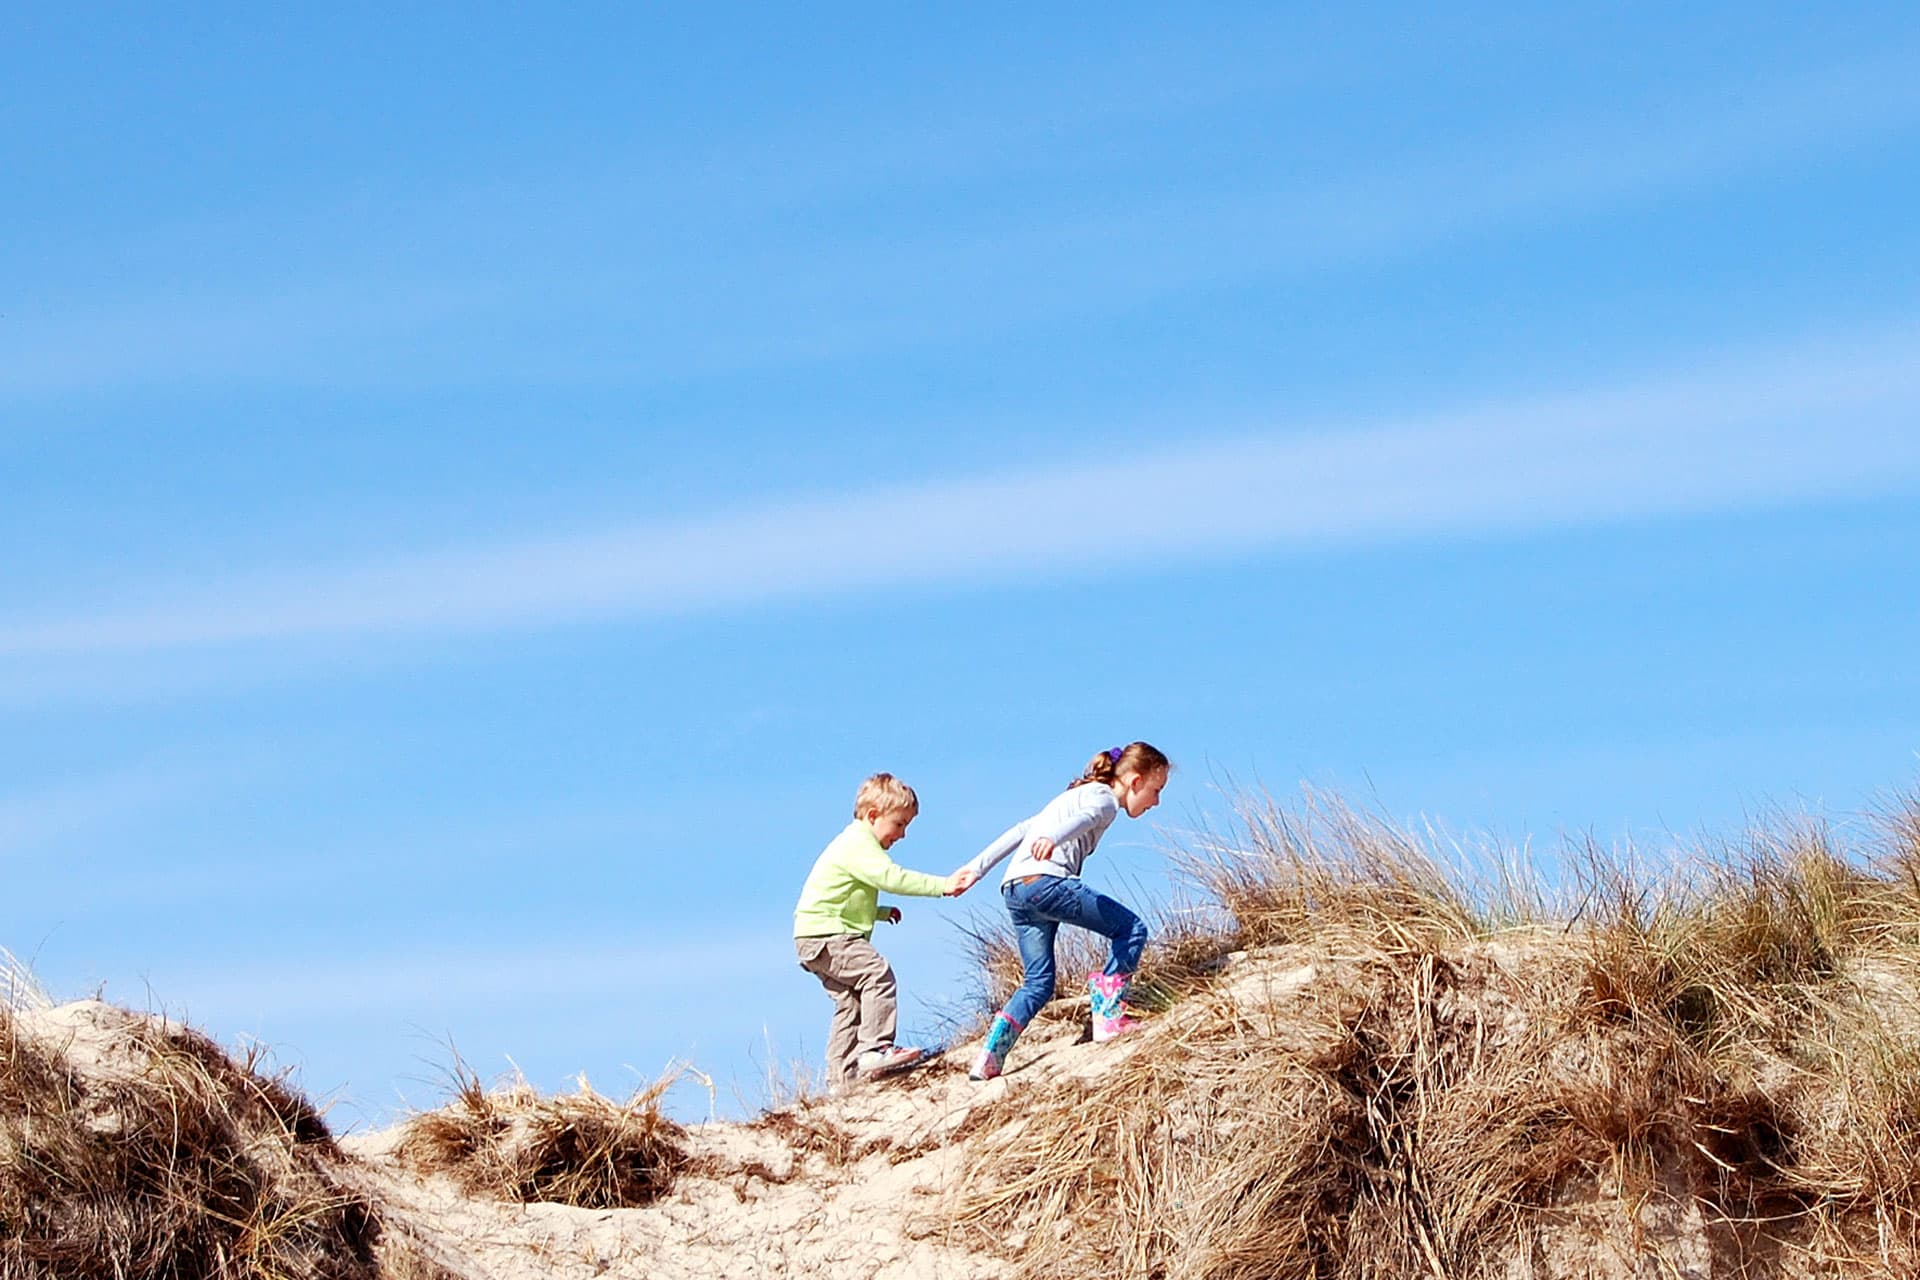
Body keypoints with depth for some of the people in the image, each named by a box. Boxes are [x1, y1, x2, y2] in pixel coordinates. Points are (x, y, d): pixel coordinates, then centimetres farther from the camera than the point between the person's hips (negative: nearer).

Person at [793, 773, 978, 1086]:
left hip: (815, 941, 11)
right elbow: (891, 877, -28)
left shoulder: (857, 844, 22)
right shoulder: (858, 844, -13)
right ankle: (875, 1048, -29)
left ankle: (842, 1074, 11)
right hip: (824, 934, -11)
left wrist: (882, 912, 22)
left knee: (851, 1001, 10)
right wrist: (942, 885, -29)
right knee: (877, 972, -22)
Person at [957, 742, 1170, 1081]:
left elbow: (1021, 830, 30)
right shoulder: (1104, 799, 2)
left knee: (1038, 983, 12)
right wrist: (1050, 839, -43)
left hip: (1014, 889, 9)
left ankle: (990, 1057, -2)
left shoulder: (1076, 795, 31)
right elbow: (1081, 820, -21)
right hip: (1045, 881, -9)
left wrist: (978, 866, 29)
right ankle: (1108, 1015, -7)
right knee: (1132, 929, -2)